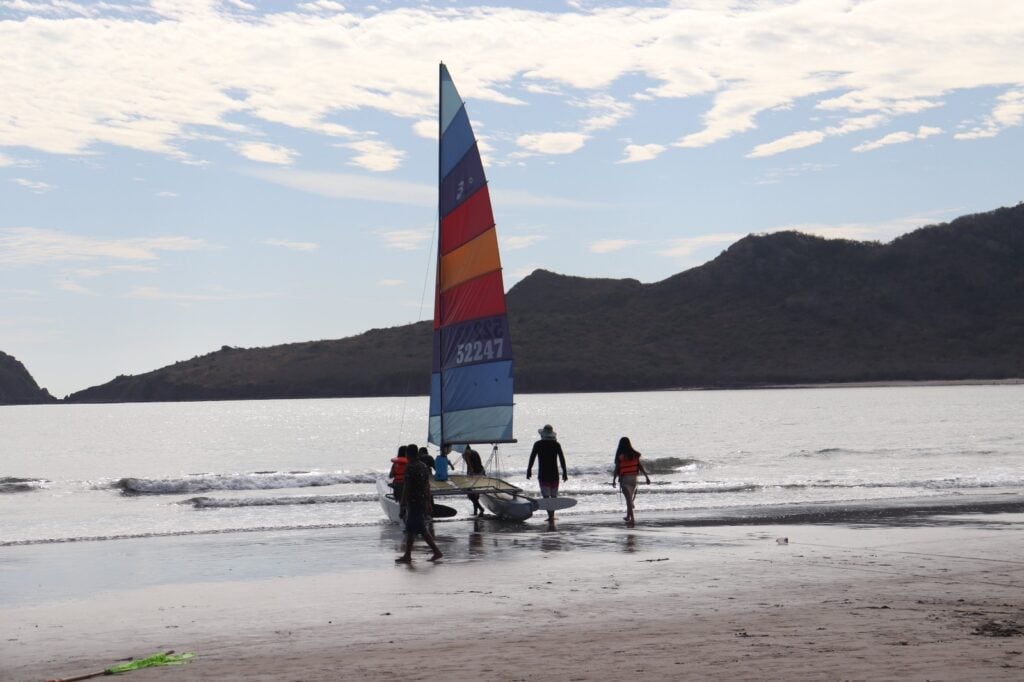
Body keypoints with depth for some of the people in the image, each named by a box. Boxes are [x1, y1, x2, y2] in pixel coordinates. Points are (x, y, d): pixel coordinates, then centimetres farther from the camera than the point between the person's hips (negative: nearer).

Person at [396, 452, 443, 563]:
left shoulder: (410, 468, -15)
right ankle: (407, 556, 14)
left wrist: (402, 506, -16)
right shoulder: (424, 466, 11)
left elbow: (406, 488, -17)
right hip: (424, 502, 9)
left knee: (422, 530, -4)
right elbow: (428, 486, 16)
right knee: (410, 530, 12)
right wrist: (429, 504, 22)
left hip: (414, 503, -9)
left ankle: (436, 551, -4)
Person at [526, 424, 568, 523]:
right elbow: (562, 459, 1)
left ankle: (550, 515, -19)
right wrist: (564, 473, 7)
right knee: (554, 496, 15)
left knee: (546, 496, -5)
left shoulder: (538, 444, -3)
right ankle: (552, 516, 21)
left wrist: (529, 471, 5)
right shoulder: (556, 444, 1)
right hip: (554, 474, 2)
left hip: (543, 474, -2)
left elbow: (532, 458, -3)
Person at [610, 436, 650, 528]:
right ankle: (628, 517, 28)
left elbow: (616, 469, -8)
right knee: (631, 499, 19)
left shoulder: (620, 456, -9)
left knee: (629, 500, -4)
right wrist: (647, 476, 3)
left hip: (624, 479, -4)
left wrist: (614, 480, 0)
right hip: (633, 478, 4)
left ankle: (632, 519, -12)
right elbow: (640, 467, -1)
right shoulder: (635, 455, 0)